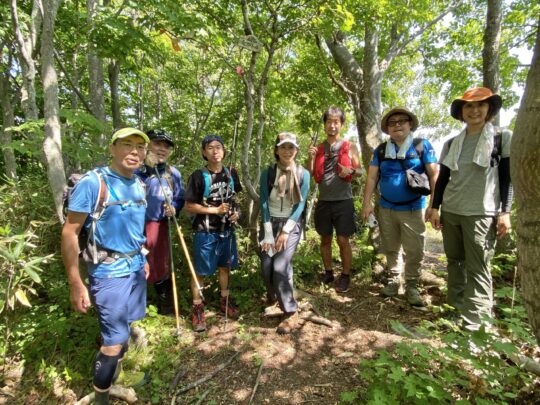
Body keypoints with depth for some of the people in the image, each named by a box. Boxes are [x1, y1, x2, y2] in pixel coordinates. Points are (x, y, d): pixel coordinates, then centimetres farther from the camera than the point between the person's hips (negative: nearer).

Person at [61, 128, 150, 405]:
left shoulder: (139, 185, 6)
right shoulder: (92, 183, -16)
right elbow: (69, 233, -15)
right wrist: (75, 284, -18)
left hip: (136, 267, 7)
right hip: (109, 272, -7)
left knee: (125, 328, 20)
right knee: (113, 341, -1)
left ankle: (115, 380, 43)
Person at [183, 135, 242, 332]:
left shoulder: (231, 173, 1)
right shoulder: (198, 176, -13)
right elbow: (189, 206, -11)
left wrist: (235, 212, -4)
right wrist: (215, 210, -19)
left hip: (226, 230, 5)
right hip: (205, 232, -5)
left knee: (225, 266, 18)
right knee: (200, 271, 6)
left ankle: (225, 300, 38)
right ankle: (197, 309, 24)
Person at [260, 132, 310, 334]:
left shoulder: (303, 174, -5)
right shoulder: (268, 173, -3)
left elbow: (300, 205, -7)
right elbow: (264, 202, -5)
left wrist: (285, 231, -14)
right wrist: (268, 233, -11)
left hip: (292, 225, -2)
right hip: (270, 223, 2)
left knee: (280, 266, -17)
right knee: (267, 268, -4)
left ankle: (292, 314, -4)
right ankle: (273, 299, 27)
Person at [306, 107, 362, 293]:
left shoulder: (350, 147, 2)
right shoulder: (318, 148, 10)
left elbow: (360, 171, 6)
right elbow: (309, 174, 8)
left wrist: (350, 170, -17)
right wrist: (310, 157, -9)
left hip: (343, 201, -3)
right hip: (323, 201, 3)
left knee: (343, 240, 0)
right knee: (325, 239, 11)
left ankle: (345, 276, 14)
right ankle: (328, 272, 25)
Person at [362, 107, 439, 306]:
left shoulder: (422, 145, -3)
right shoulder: (381, 150, 5)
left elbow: (434, 174, -6)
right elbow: (372, 177, 4)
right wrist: (367, 202, -3)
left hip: (413, 209, -3)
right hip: (386, 208, 3)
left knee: (414, 251, 3)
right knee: (390, 249, 14)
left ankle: (411, 286, 19)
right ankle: (393, 280, 29)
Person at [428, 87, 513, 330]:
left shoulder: (503, 138, 2)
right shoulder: (452, 143, 11)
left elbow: (508, 178, -1)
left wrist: (505, 212, -8)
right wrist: (435, 207, 6)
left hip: (481, 213, -4)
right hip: (451, 211, 4)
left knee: (477, 267, -3)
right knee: (455, 261, 11)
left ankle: (473, 318, 3)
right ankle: (457, 306, 24)